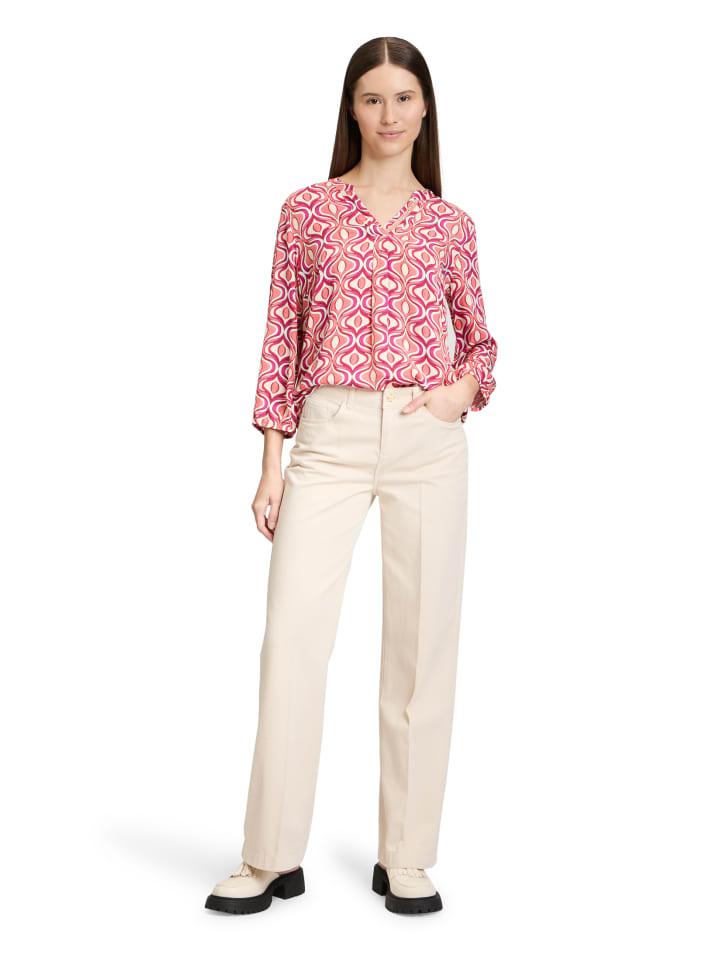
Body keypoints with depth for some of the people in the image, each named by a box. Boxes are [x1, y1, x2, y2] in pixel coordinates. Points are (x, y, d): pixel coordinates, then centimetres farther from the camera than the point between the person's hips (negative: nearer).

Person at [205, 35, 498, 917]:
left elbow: (479, 336, 20)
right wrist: (271, 463, 0)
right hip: (329, 437, -1)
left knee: (422, 642, 2)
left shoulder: (450, 225, 11)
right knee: (292, 633, -8)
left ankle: (406, 859, 14)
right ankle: (273, 856, 5)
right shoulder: (307, 210, 8)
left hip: (427, 441, 1)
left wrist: (465, 388, -3)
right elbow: (282, 338, 6)